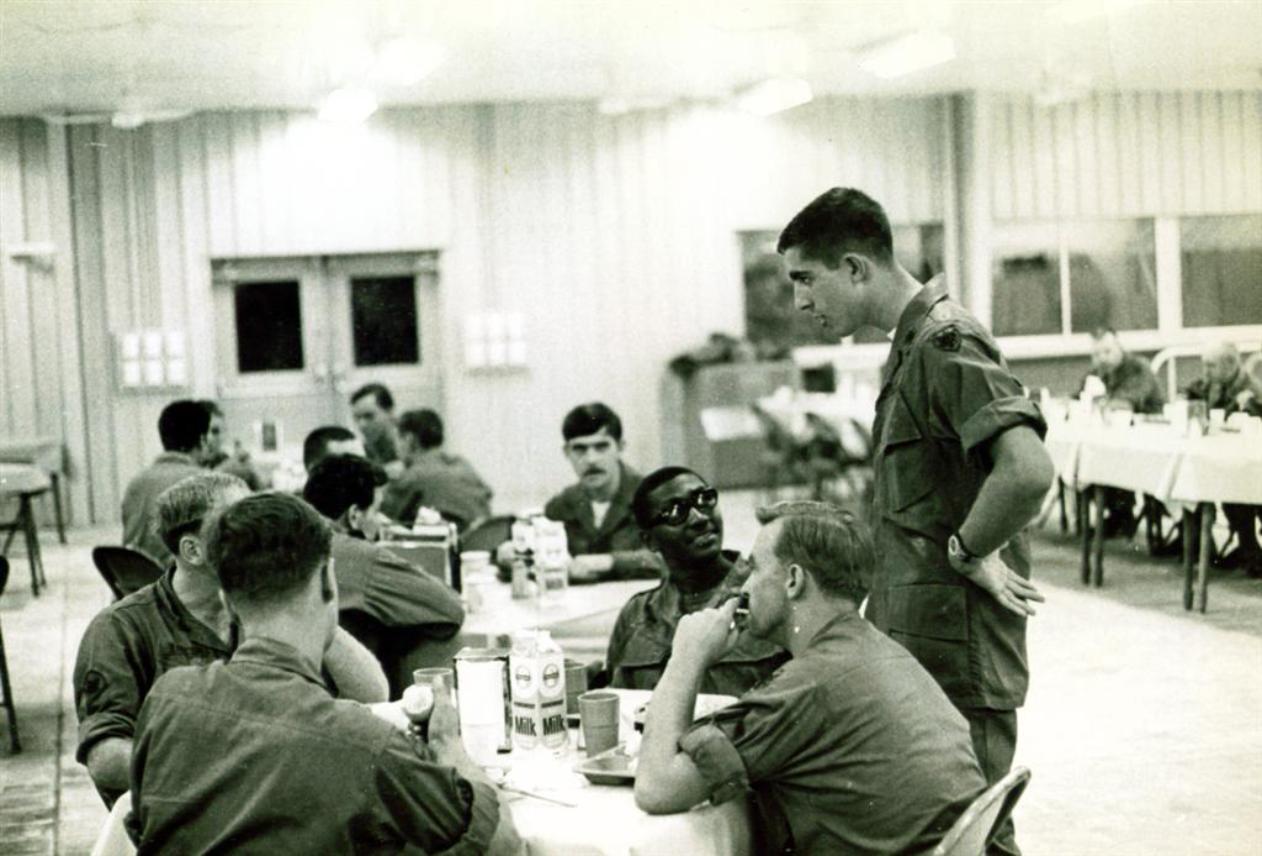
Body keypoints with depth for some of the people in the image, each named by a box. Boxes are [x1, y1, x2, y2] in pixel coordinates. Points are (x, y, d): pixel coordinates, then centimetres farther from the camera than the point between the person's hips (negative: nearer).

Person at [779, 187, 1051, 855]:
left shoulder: (945, 342, -16)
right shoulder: (908, 346, 15)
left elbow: (1029, 470, -31)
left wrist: (966, 551, -18)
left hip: (956, 656, -10)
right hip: (912, 650, 10)